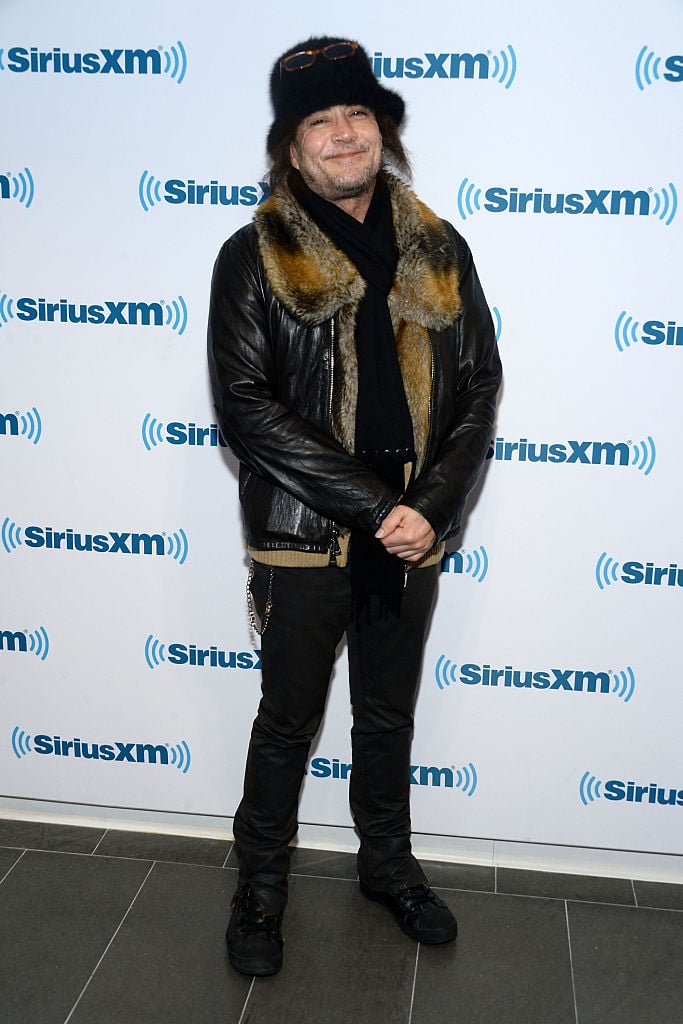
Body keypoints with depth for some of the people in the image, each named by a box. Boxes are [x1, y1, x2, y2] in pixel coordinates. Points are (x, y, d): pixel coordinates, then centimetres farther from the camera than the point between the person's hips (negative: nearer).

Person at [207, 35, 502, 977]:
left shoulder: (438, 251, 4)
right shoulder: (256, 256, -6)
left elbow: (479, 387, 3)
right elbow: (245, 404, -15)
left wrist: (433, 509, -11)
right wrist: (374, 504, -19)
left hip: (412, 538, 3)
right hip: (304, 537, -3)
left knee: (389, 716, 20)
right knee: (288, 721, 13)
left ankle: (388, 863, 42)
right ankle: (262, 883, 35)